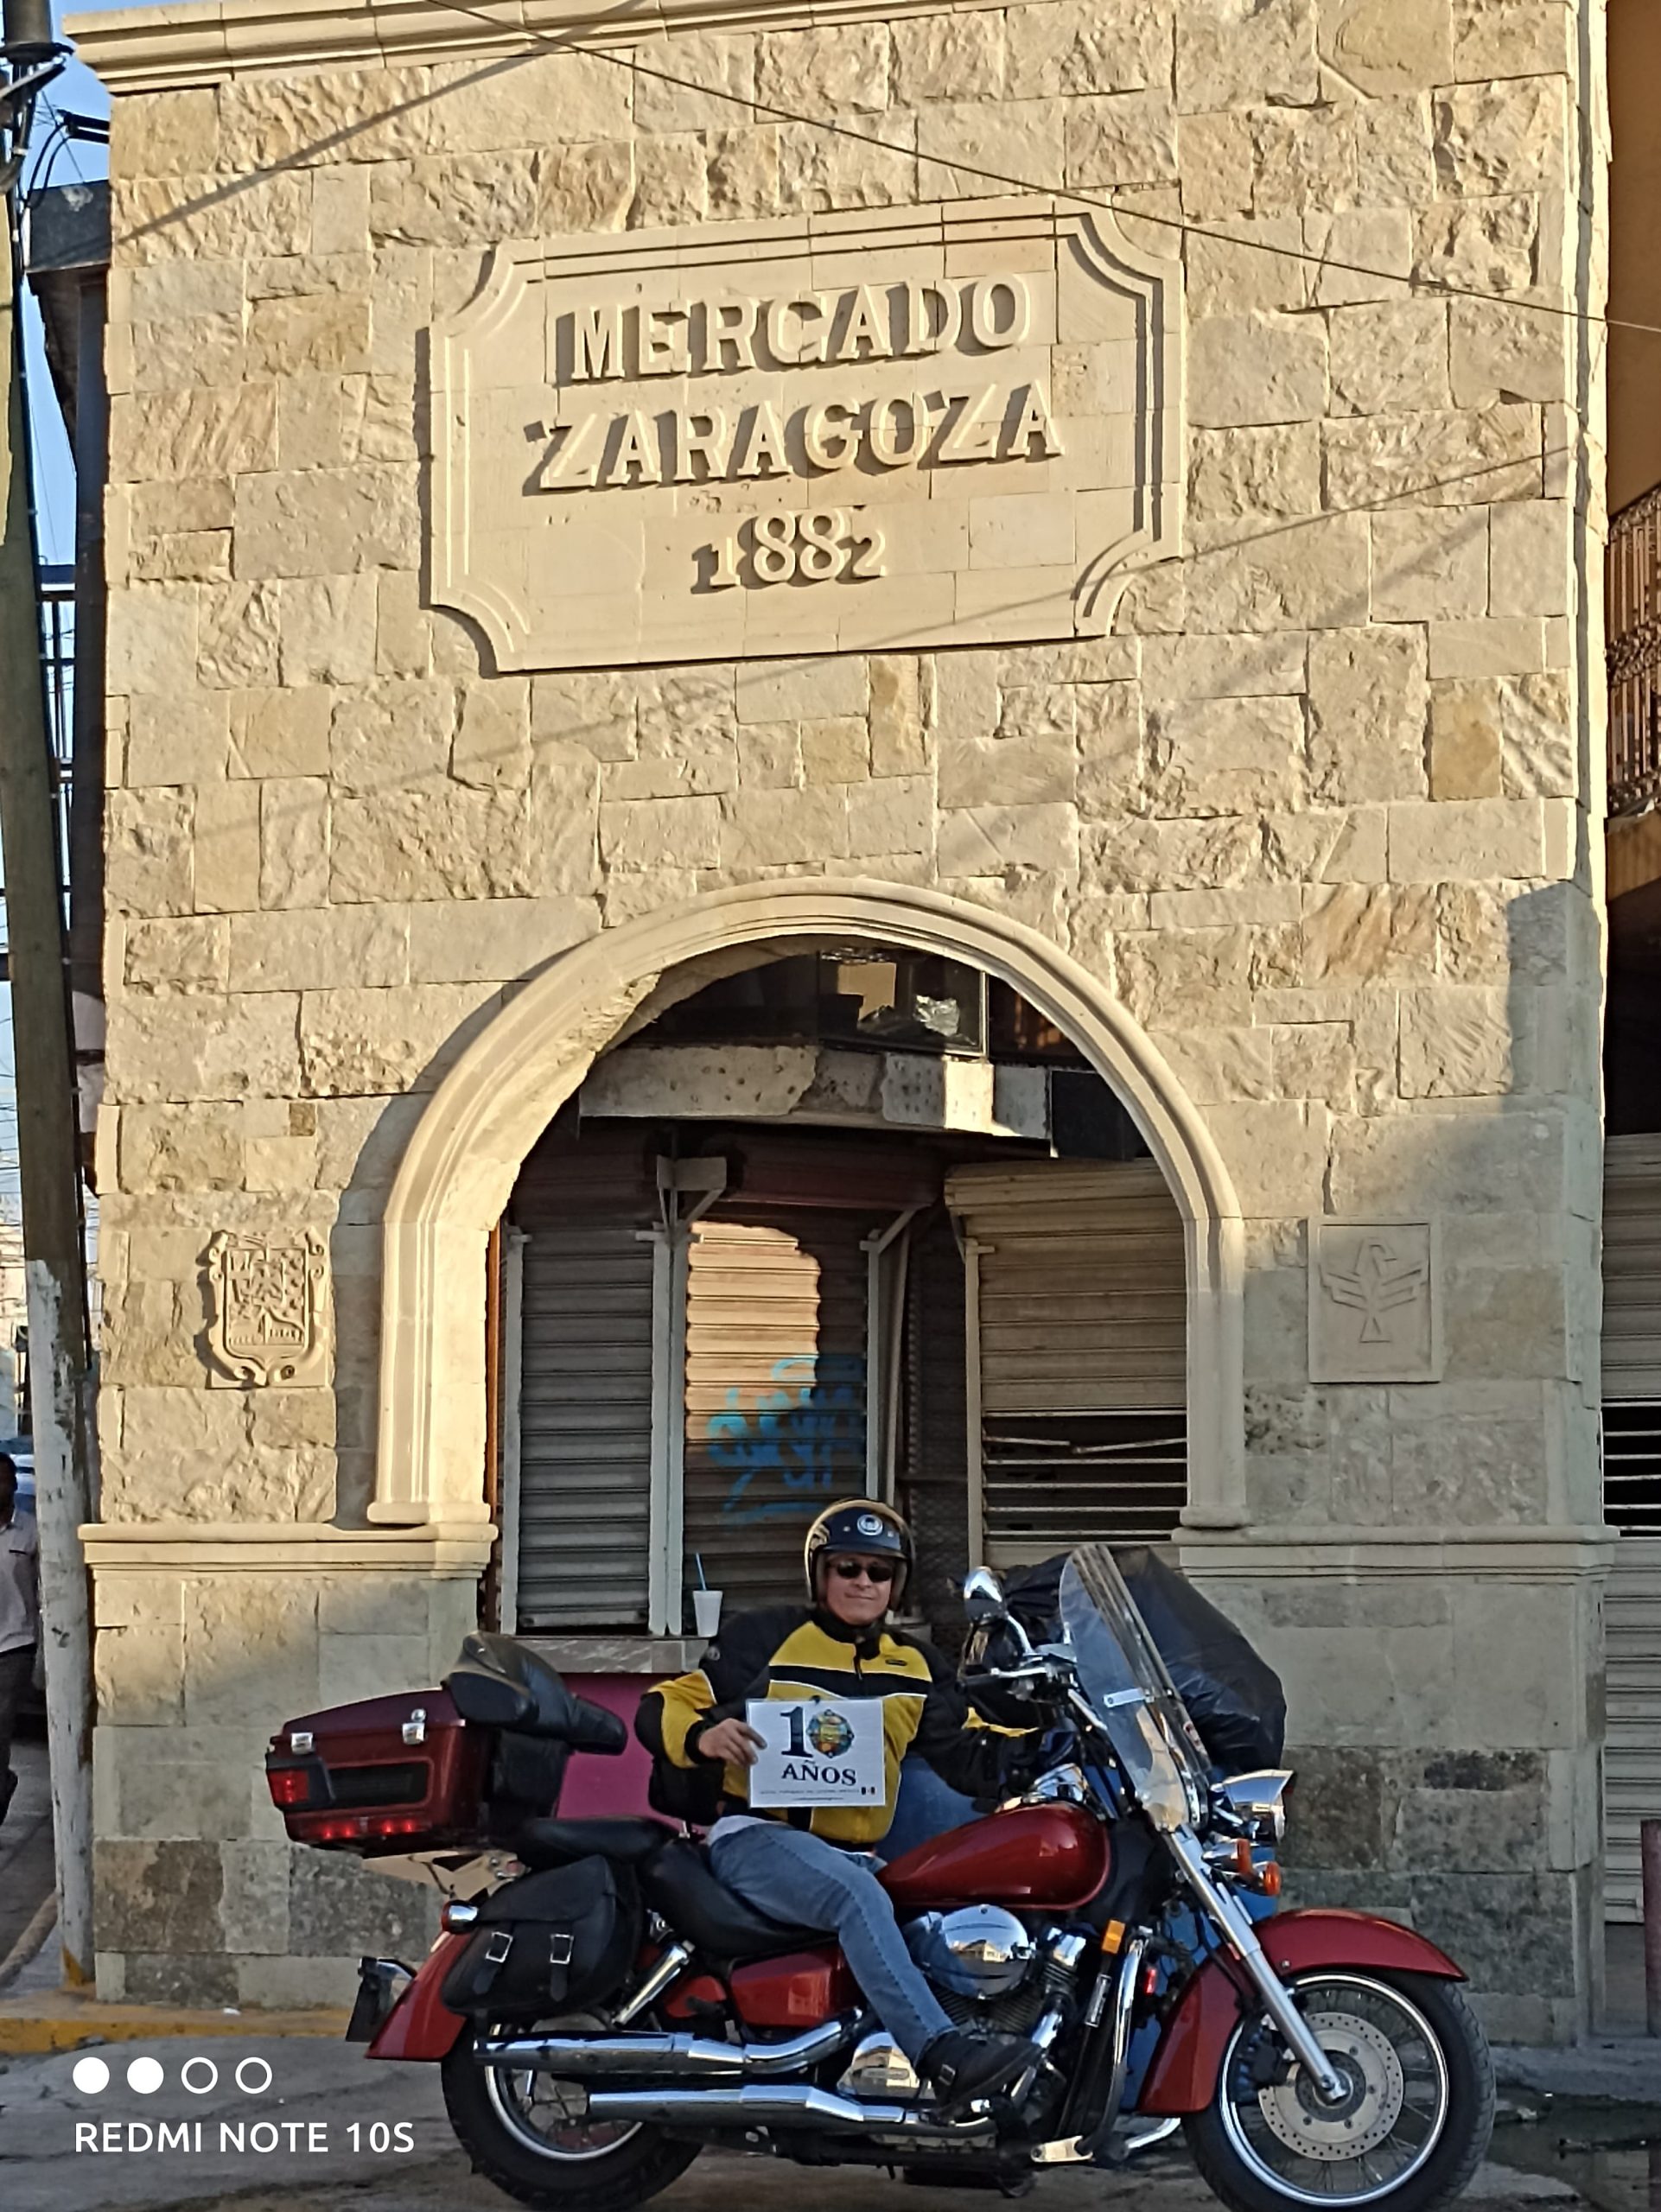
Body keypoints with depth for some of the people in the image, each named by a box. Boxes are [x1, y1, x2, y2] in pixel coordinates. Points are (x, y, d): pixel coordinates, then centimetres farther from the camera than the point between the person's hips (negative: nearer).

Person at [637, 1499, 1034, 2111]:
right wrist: (704, 1737, -19)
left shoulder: (917, 1668, 20)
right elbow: (662, 1710, 3)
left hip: (858, 1853, 7)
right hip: (758, 1839, -7)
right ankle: (942, 2056, -51)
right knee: (857, 1897, -37)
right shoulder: (765, 1637, 6)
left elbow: (969, 1755, 14)